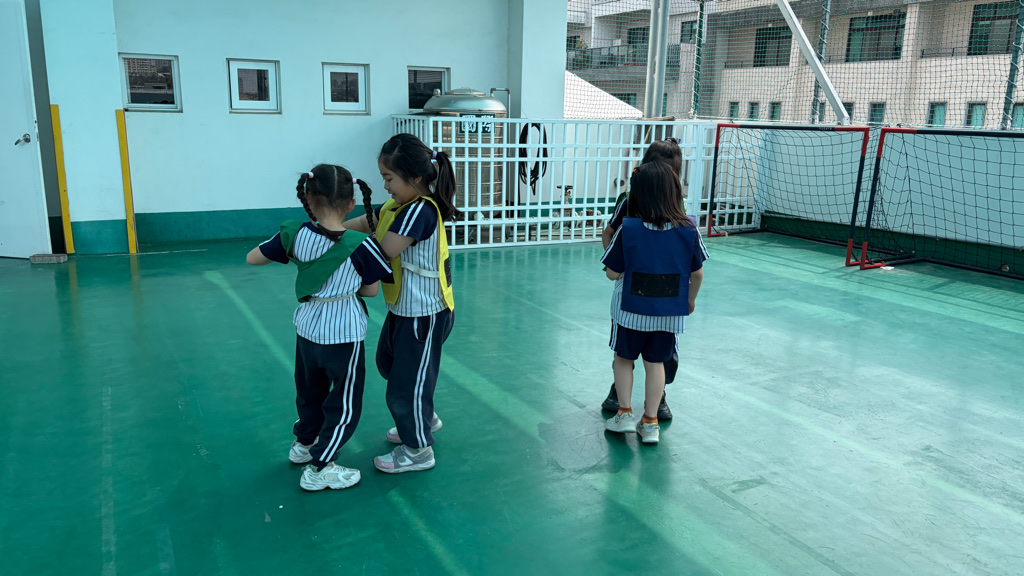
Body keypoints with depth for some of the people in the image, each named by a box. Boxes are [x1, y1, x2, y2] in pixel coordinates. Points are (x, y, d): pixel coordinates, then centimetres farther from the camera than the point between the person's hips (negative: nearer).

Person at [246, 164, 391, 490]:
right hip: (344, 334, -5)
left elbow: (252, 258, 2)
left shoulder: (295, 235, -10)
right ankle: (319, 468, 18)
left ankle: (304, 443, 48)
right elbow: (371, 290, -7)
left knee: (310, 390, 28)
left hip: (307, 328, 5)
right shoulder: (361, 246, -20)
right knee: (345, 404, 12)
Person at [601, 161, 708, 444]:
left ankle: (624, 413, 18)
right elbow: (697, 273, 0)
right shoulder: (688, 229, -9)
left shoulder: (628, 228, -16)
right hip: (671, 311, 2)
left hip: (632, 308, -2)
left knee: (624, 358, 19)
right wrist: (691, 299, 18)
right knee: (655, 362, 16)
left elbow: (613, 273, -11)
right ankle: (650, 422, 23)